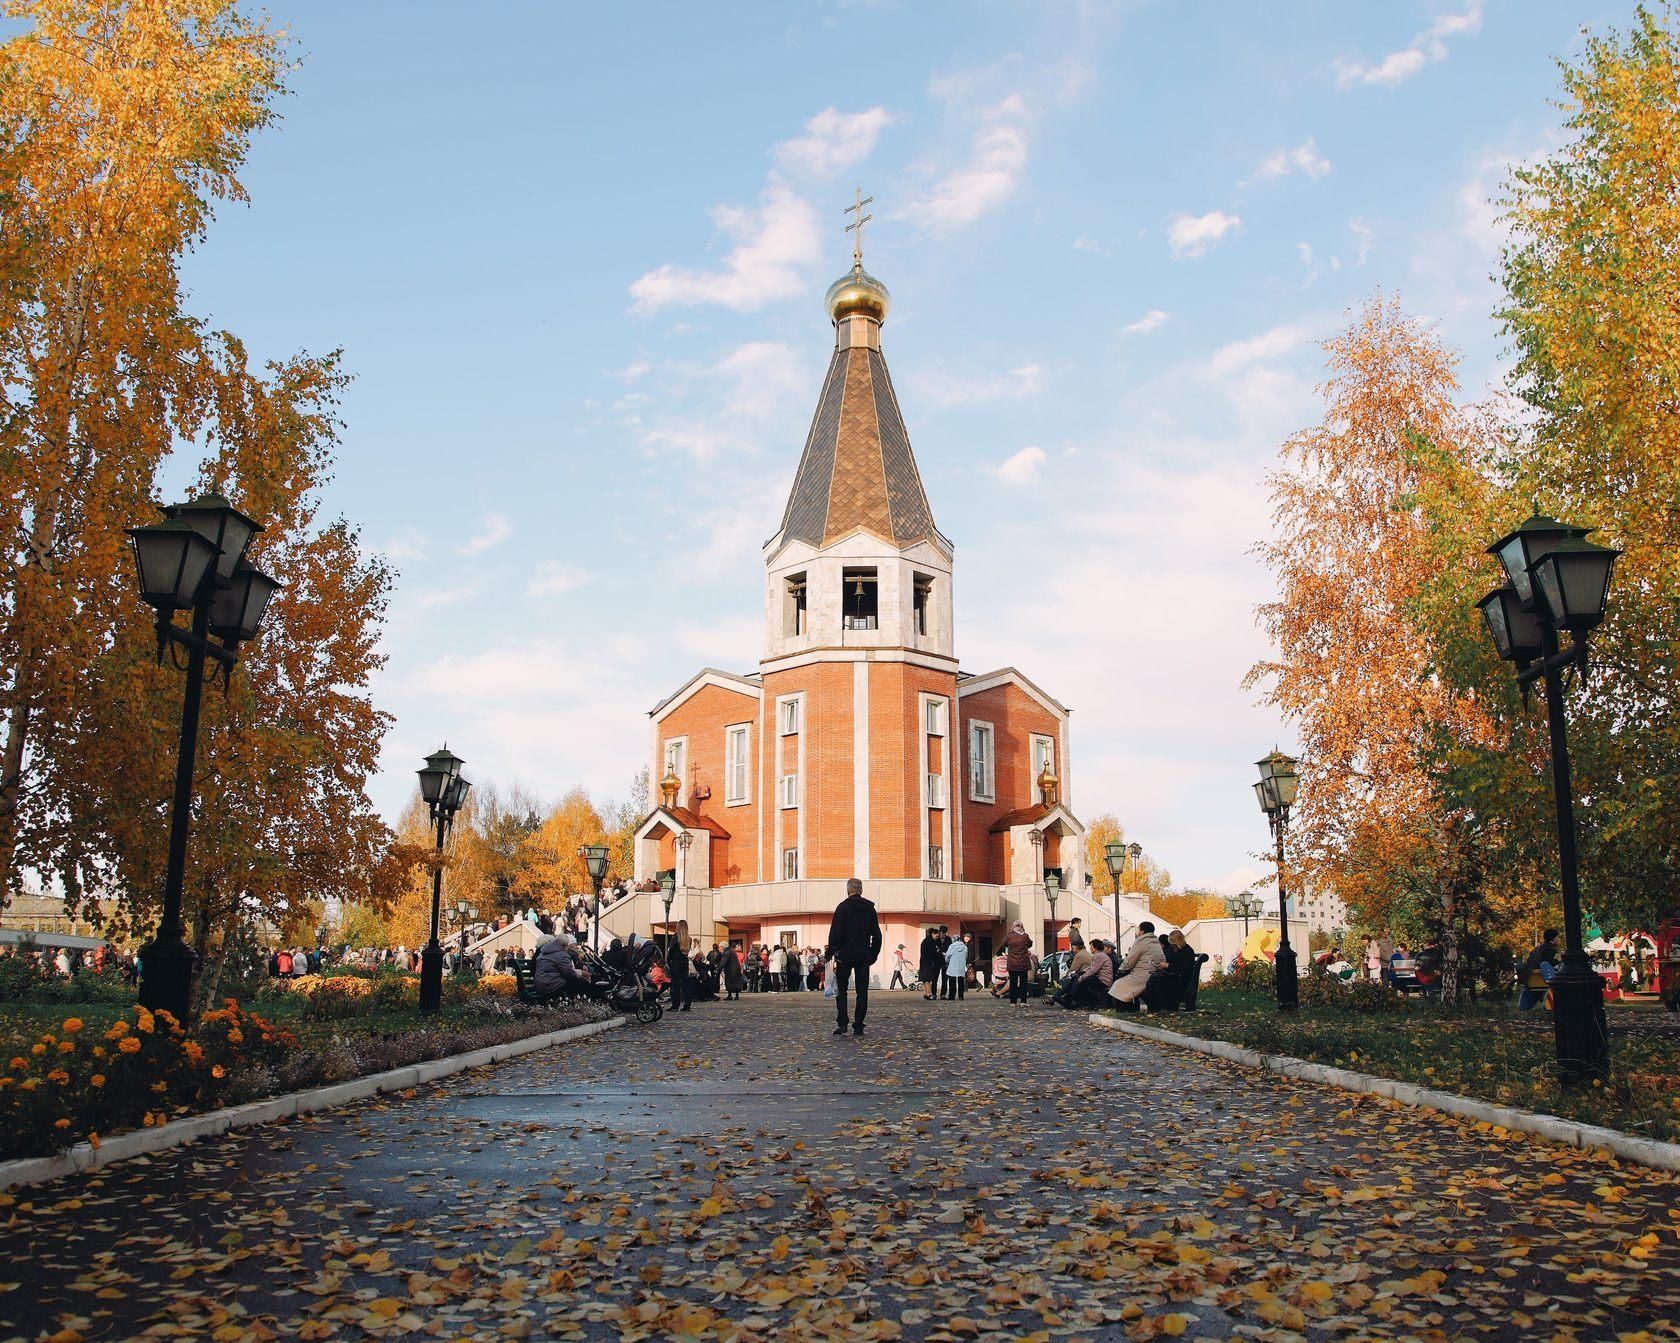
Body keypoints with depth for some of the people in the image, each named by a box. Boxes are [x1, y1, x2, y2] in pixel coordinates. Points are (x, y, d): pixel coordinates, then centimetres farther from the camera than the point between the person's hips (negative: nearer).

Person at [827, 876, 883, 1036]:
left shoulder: (843, 907, -6)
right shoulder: (870, 908, 8)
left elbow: (835, 932, -12)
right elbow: (876, 935, 10)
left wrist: (831, 953, -6)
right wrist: (873, 955, 15)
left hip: (845, 955, -3)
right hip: (863, 956, 3)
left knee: (841, 989, 6)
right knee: (862, 991, 7)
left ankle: (842, 1023, -5)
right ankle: (858, 1026, 3)